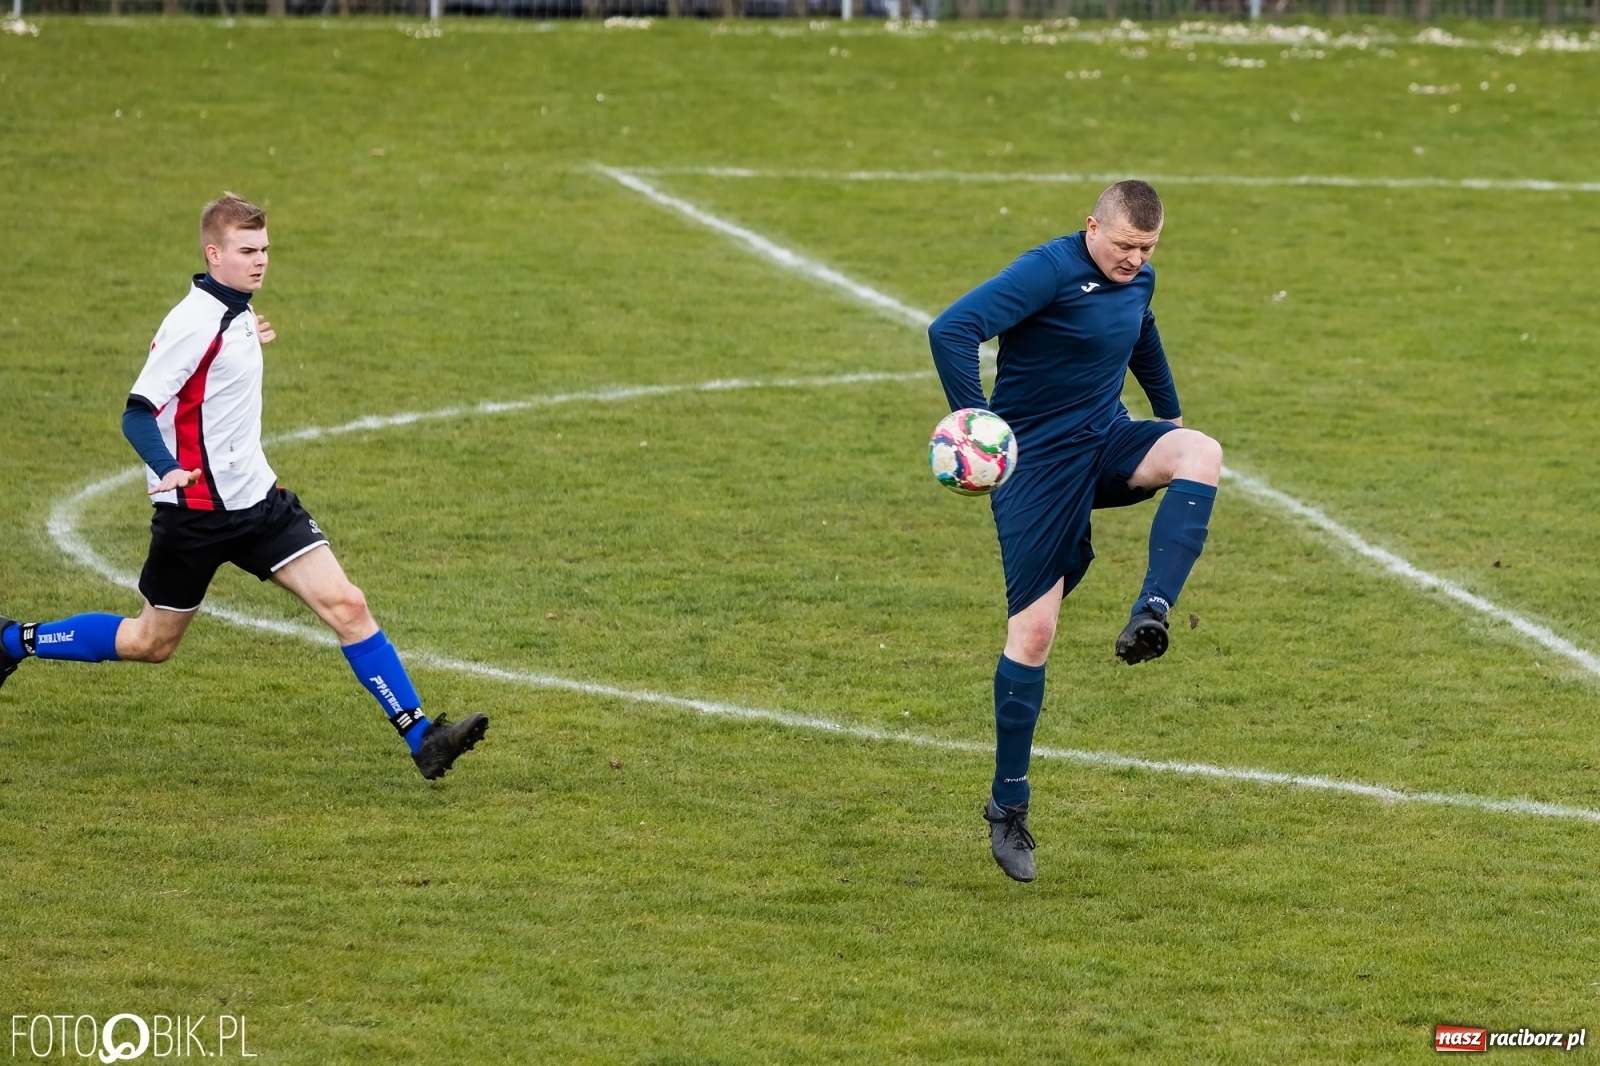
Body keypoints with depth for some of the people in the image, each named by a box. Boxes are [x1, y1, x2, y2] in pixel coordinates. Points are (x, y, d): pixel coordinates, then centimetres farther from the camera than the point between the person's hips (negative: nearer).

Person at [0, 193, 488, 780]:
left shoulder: (234, 312, 6)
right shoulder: (195, 323, -20)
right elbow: (138, 413, -25)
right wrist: (168, 469, -42)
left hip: (257, 498, 7)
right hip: (198, 509, -7)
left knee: (345, 604, -6)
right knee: (152, 642, 9)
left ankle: (420, 736, -8)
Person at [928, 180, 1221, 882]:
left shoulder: (1137, 278, 7)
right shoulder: (1050, 272, -18)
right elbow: (951, 331, -28)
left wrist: (1170, 414, 38)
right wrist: (972, 417, -32)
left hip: (1107, 443, 7)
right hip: (1038, 462, -7)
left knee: (1202, 453, -26)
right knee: (1033, 628, -9)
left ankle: (1151, 614, -35)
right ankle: (1007, 808, 3)